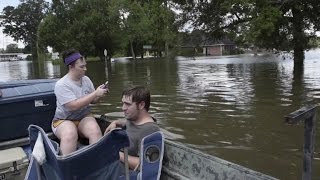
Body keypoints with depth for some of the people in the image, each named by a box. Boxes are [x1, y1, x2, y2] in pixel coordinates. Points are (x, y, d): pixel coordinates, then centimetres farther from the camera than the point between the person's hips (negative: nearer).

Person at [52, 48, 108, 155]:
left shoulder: (86, 79, 3)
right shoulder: (61, 85, -14)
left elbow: (93, 100, 12)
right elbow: (74, 106, -25)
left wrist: (100, 94, -11)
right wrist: (95, 93, -23)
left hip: (84, 117, 4)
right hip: (64, 120, -4)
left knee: (95, 132, -29)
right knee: (70, 135, -37)